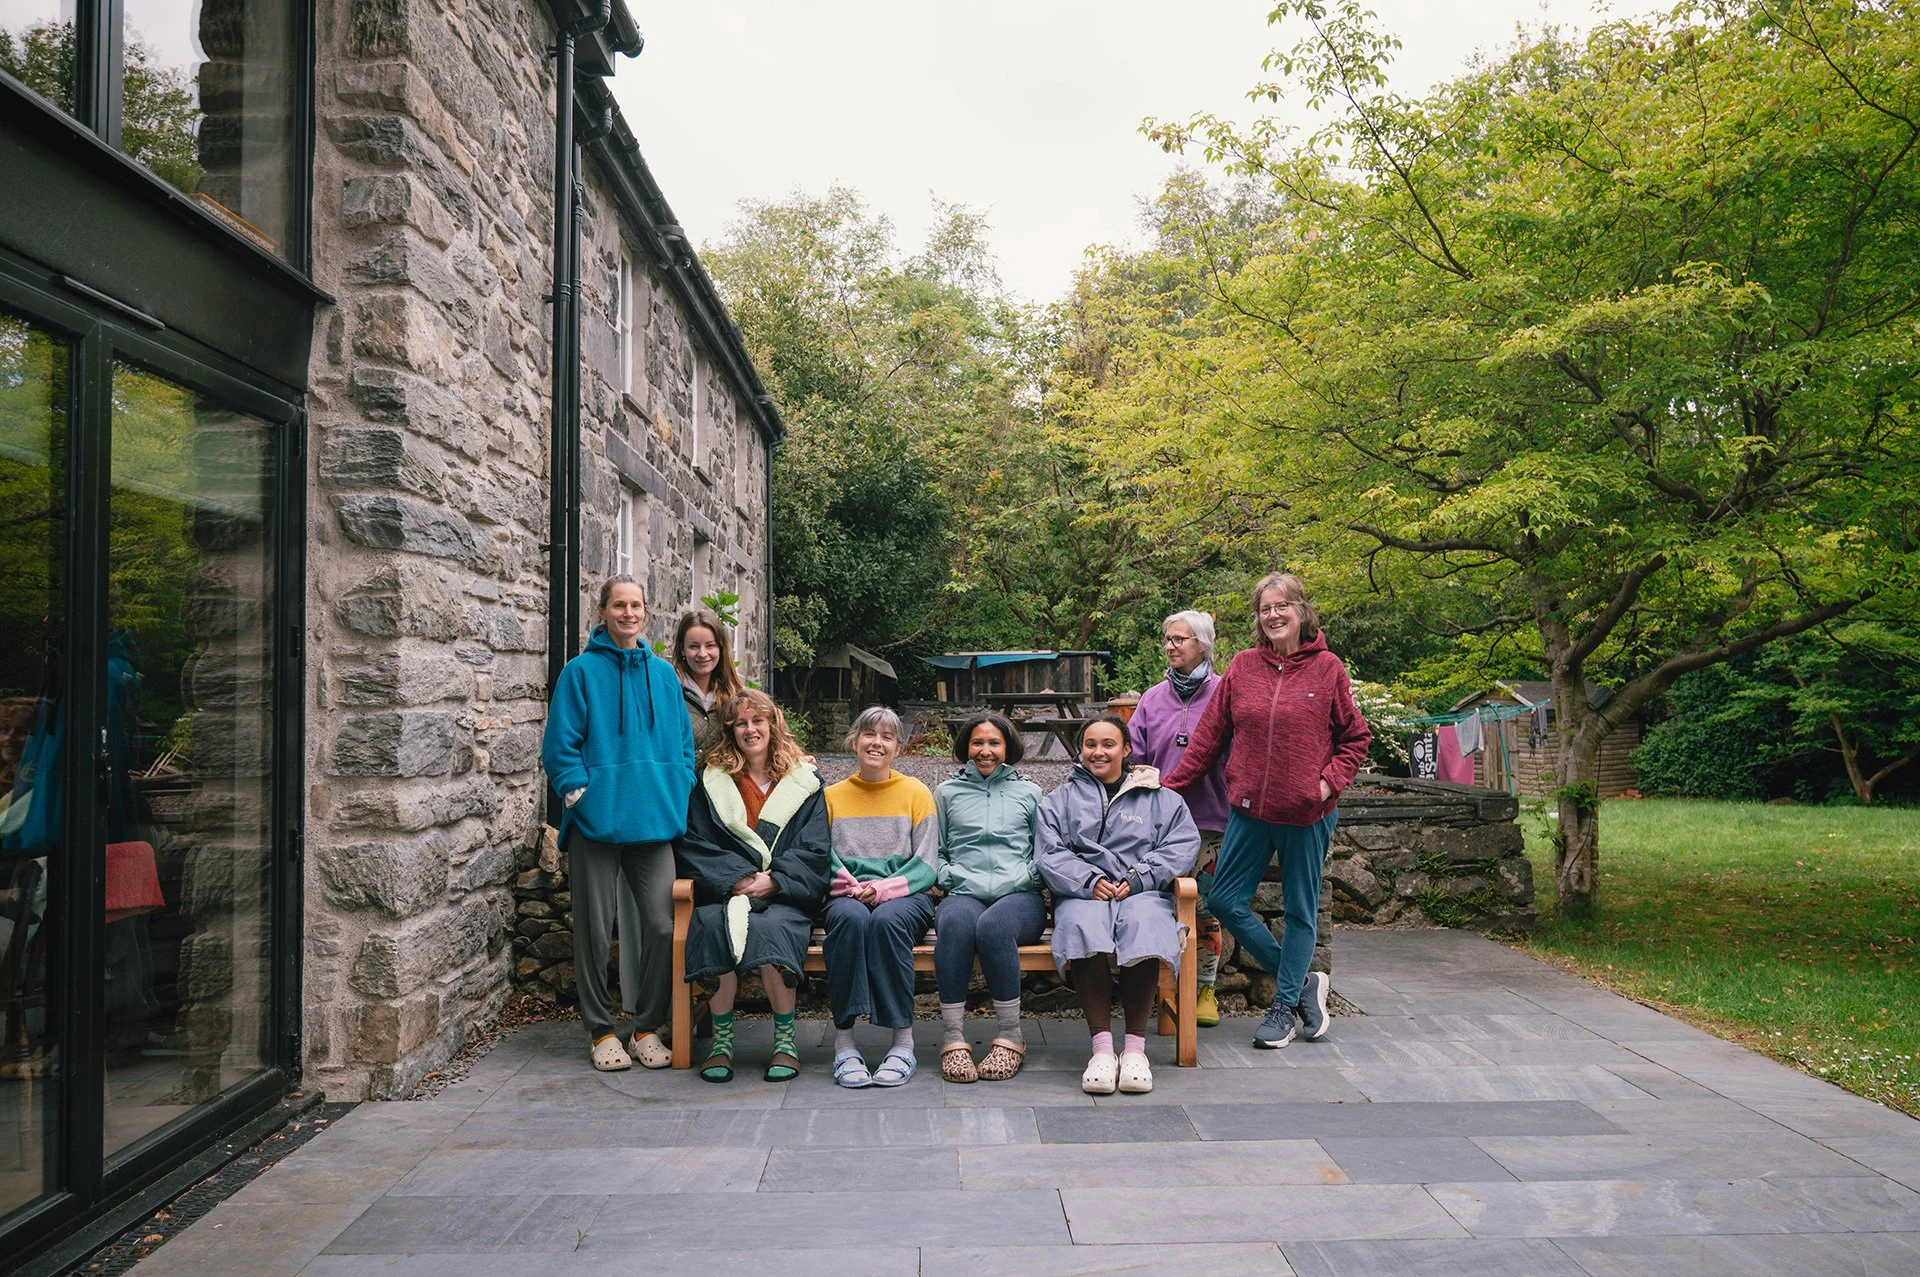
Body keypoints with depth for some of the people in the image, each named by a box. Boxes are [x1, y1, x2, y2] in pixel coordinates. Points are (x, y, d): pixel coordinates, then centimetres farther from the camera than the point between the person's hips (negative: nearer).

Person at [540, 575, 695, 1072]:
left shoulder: (663, 674, 11)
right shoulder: (581, 671, 0)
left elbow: (683, 745, 14)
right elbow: (559, 745, -3)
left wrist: (679, 800, 3)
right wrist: (581, 794, -12)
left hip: (654, 822, 3)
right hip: (596, 822, -3)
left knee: (662, 924, 1)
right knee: (595, 930, 6)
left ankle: (648, 1028, 17)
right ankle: (601, 1031, 21)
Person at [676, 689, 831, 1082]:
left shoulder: (805, 782, 15)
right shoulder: (711, 782, 17)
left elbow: (814, 851, 6)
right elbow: (695, 845, 7)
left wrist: (772, 880, -10)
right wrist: (737, 880, -10)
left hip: (785, 895, -1)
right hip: (724, 891, 1)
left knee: (769, 929, -35)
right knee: (715, 924, -34)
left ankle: (785, 1041, -19)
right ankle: (721, 1042, -21)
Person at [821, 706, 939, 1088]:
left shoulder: (916, 793, 10)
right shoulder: (832, 796, 15)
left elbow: (927, 866, 3)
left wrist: (884, 887, -14)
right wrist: (849, 886, -12)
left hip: (905, 896, -1)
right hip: (848, 896, 1)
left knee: (887, 919, -36)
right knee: (850, 917, -35)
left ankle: (903, 1042, -28)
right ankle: (844, 1042, -32)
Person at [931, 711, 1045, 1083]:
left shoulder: (1028, 792, 22)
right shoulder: (946, 793, 23)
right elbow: (933, 853, 18)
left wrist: (1024, 875, -1)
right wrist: (948, 877, 0)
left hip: (1019, 895, -1)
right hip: (963, 893, 1)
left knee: (993, 924, -37)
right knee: (955, 921, -37)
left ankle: (1009, 1036, -26)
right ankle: (953, 1038, -33)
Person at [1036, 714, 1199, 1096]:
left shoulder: (1161, 798, 22)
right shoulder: (1060, 800, 23)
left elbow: (1183, 843, 7)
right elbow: (1049, 853, 8)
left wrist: (1138, 878, -8)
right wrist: (1089, 881, -10)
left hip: (1142, 893, 0)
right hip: (1081, 893, 0)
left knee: (1143, 923, -37)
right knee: (1083, 926, -37)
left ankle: (1135, 1047, -31)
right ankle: (1102, 1047, -36)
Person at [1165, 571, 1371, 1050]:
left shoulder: (1327, 668, -2)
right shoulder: (1243, 667, 3)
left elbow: (1356, 737, 5)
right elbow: (1208, 736, 5)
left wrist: (1328, 781, -8)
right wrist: (1171, 786, 3)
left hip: (1307, 813, -3)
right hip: (1250, 810, 3)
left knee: (1300, 910, 9)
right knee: (1225, 901, 2)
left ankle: (1285, 1006, 25)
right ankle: (1302, 982, 19)